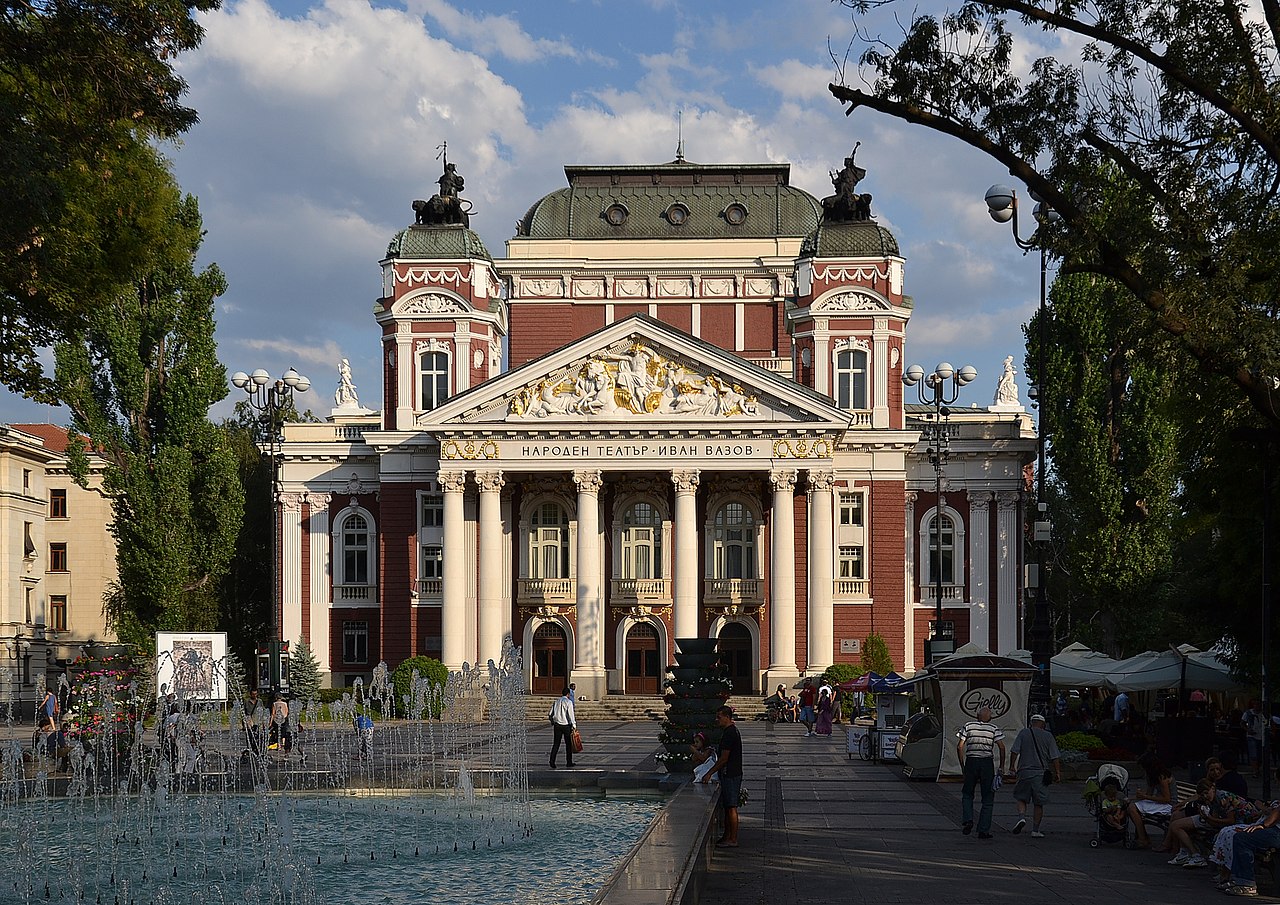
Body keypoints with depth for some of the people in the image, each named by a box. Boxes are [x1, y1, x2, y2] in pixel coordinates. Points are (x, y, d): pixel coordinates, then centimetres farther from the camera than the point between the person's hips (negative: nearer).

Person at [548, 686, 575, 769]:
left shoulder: (556, 701, 7)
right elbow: (571, 715, -15)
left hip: (557, 725, 4)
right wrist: (574, 726, -12)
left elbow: (550, 715, 9)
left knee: (555, 744, 6)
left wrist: (553, 722, 24)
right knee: (568, 744, 8)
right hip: (566, 725, -4)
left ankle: (552, 762, -3)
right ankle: (569, 763, 12)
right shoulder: (568, 702, -9)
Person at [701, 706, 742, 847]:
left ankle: (733, 840, -2)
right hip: (730, 773, 10)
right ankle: (727, 836, 22)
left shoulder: (729, 733, -19)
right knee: (727, 807, 15)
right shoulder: (732, 731, 14)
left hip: (730, 775, -10)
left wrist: (710, 773, -14)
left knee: (731, 807, -6)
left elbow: (724, 759, -20)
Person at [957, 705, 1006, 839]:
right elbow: (1001, 747, -8)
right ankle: (983, 830, 4)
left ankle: (967, 820, -5)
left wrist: (962, 764, 6)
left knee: (967, 794, 17)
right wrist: (1002, 766, 1)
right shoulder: (994, 728, 1)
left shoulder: (968, 726, 3)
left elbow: (960, 746, -2)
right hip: (987, 763, -1)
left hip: (971, 762, 1)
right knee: (988, 798, 7)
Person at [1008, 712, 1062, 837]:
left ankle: (1022, 817, -11)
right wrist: (1058, 773, 4)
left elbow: (1014, 751, -2)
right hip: (1041, 773, 0)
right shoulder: (1048, 736, 3)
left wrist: (1012, 766, 5)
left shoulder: (1023, 733, 4)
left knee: (1021, 798, 15)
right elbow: (1055, 757, 0)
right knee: (1038, 803, 6)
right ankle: (1035, 830, 7)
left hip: (1024, 772, 0)